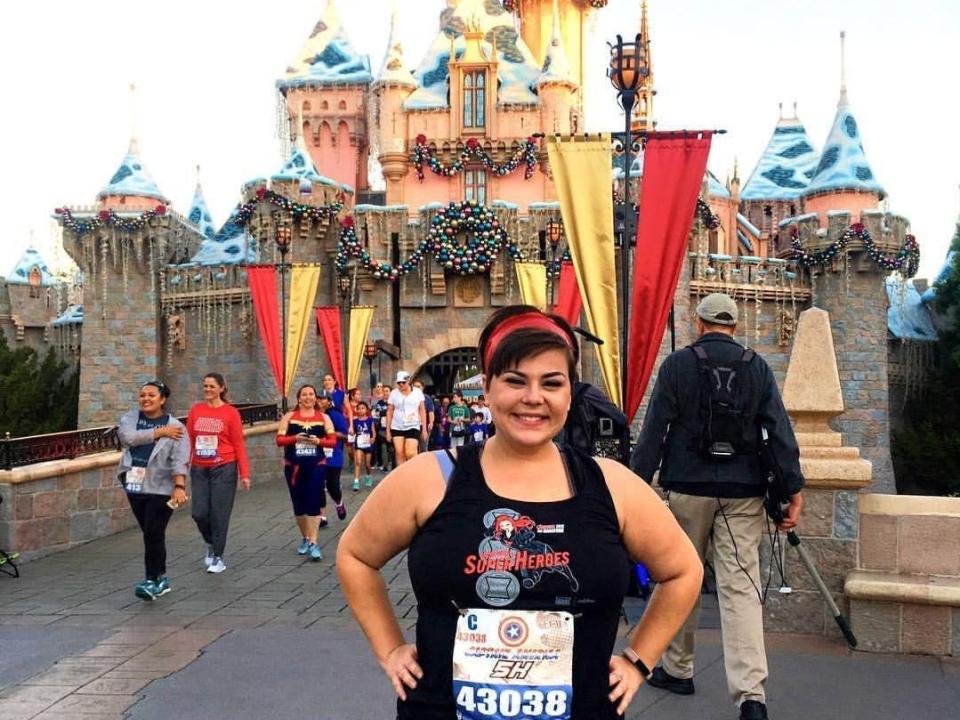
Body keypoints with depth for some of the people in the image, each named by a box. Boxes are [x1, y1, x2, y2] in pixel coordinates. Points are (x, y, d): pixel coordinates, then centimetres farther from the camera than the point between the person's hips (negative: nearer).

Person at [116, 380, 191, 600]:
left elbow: (180, 460, -15)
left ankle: (153, 581, 0)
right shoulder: (131, 417, 6)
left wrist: (180, 486, -29)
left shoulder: (175, 427, -5)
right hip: (135, 487, 5)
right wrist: (159, 432, -13)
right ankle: (161, 578, 26)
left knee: (154, 535, -9)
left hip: (161, 489, -5)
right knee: (150, 535, 13)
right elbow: (127, 437, -15)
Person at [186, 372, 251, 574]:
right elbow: (189, 440, 7)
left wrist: (244, 474, -7)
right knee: (199, 513, 0)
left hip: (224, 469, -3)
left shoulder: (231, 412, -4)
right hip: (199, 470, 3)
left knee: (219, 515, -1)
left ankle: (218, 558, 13)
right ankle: (211, 544, 29)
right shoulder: (195, 410, 5)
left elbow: (239, 445, -4)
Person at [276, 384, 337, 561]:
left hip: (317, 465, -1)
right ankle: (305, 538, 29)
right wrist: (295, 438, -17)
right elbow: (279, 439, 0)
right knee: (299, 504, 10)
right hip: (293, 466, 1)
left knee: (314, 502, -9)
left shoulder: (323, 417, 5)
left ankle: (313, 543, -7)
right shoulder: (289, 417, 5)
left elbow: (333, 440, 1)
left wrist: (318, 441, -17)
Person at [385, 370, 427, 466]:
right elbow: (389, 412, 7)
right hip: (397, 427, 1)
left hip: (413, 427, -1)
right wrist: (388, 430, 3)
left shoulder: (417, 392, 6)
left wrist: (424, 429, 2)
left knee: (410, 454, -14)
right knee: (399, 453, -6)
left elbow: (422, 411, 7)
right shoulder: (394, 393, 6)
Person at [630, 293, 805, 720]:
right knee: (742, 586, -1)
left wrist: (637, 485, -1)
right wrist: (794, 489, 1)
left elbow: (654, 431, -4)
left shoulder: (678, 365, -2)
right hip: (743, 492, 2)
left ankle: (678, 671, 26)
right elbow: (780, 432, 0)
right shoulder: (758, 368, 5)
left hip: (689, 488, -1)